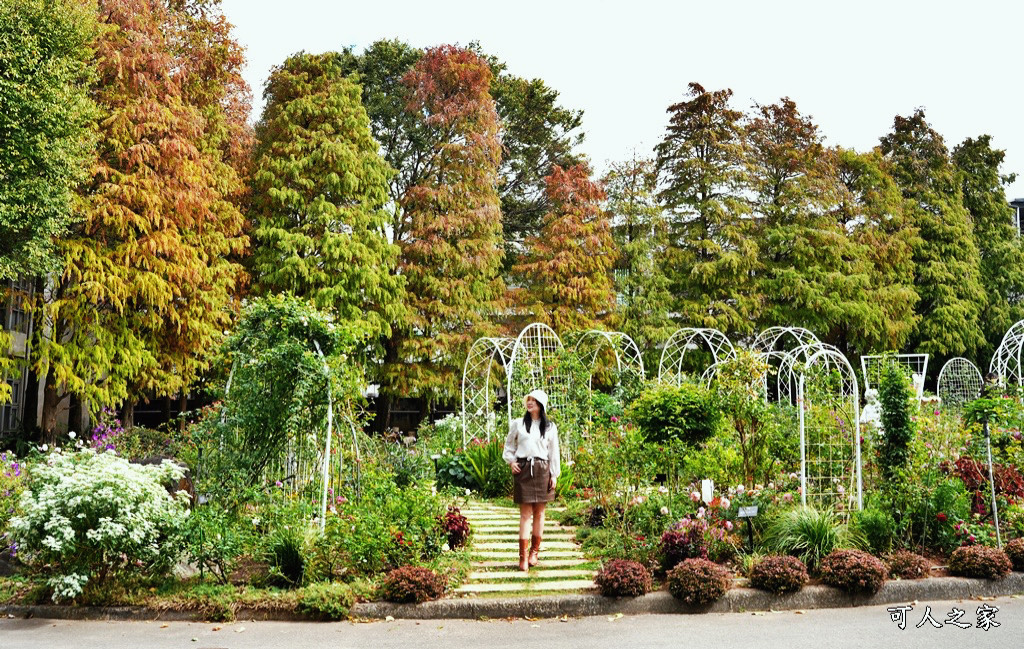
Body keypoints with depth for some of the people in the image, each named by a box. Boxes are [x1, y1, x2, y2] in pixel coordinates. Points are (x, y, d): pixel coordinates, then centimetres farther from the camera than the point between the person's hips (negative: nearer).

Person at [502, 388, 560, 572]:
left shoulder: (550, 427, 8)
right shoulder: (518, 424, 7)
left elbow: (554, 452, 9)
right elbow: (509, 445, 16)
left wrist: (554, 474, 4)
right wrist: (511, 461, 1)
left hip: (542, 470, 1)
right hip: (523, 469, -1)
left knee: (539, 512, 6)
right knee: (525, 513, -5)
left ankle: (535, 551, 18)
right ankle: (523, 556, -5)